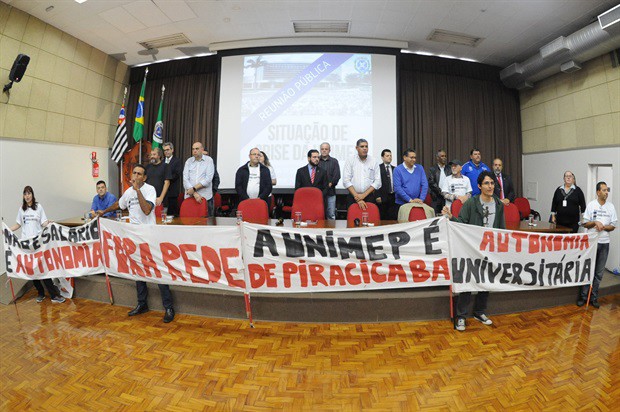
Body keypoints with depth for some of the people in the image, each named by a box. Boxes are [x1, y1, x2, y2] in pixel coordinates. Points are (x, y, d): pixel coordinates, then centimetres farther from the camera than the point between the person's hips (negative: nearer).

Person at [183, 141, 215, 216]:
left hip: (205, 197, -2)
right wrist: (194, 193, -12)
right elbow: (185, 179, 0)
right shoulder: (188, 161, 10)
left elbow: (208, 179, -8)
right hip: (189, 197, 2)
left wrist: (194, 188, -12)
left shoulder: (209, 160, 2)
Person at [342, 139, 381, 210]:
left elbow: (377, 182, 1)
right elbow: (346, 181, -5)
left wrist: (364, 195, -9)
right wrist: (357, 197, -11)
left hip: (369, 197, 1)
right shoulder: (350, 160, 3)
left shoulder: (374, 162, 6)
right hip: (352, 197, -1)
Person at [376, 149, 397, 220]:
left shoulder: (395, 169, 14)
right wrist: (378, 196, -13)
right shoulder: (378, 168, -2)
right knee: (382, 218, 0)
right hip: (382, 197, -4)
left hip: (393, 197, 4)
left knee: (393, 218, 4)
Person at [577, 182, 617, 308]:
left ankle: (594, 297, 18)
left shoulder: (611, 206, 4)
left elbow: (613, 226, 5)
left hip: (604, 243, 2)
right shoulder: (591, 205, -2)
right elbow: (585, 224, 0)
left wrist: (603, 227, -14)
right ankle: (583, 296, 11)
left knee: (599, 272, 7)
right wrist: (595, 222, -18)